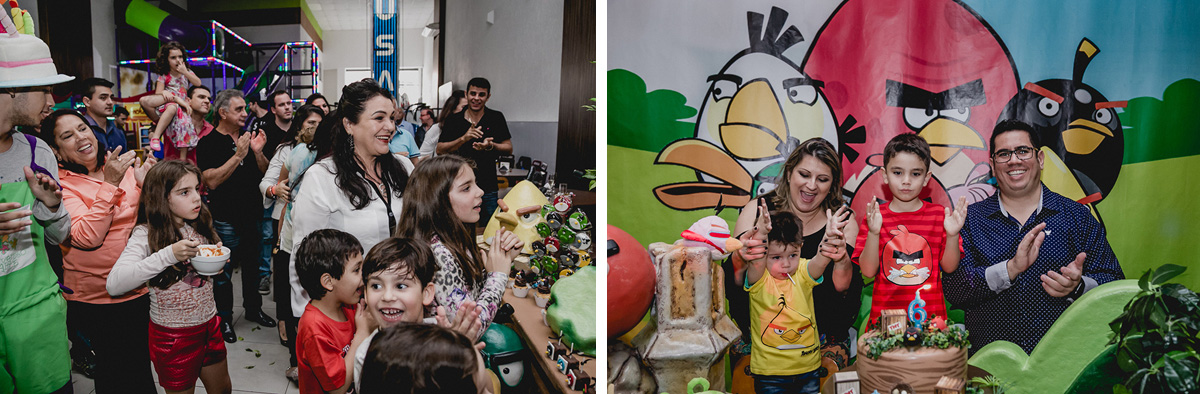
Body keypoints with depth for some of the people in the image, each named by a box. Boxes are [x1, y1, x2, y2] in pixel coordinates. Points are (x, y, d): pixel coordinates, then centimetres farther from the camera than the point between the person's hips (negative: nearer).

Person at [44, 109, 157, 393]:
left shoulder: (124, 167, 3)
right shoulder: (60, 185, -10)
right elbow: (87, 237, -25)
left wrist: (145, 184, -9)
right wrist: (110, 184, -27)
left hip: (141, 289, 5)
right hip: (96, 300, -4)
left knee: (143, 361, 17)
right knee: (117, 370, 5)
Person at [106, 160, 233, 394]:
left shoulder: (200, 226, -1)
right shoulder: (147, 234, -18)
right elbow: (114, 285, -31)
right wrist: (169, 254, -36)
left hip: (209, 324, 6)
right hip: (173, 336, -6)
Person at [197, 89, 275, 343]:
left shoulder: (248, 138, 10)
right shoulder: (209, 143, -8)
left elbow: (264, 172, 10)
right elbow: (212, 181, -20)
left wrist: (258, 152, -9)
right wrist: (238, 155, -24)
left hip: (252, 216, 6)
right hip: (225, 220, -6)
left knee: (252, 265, 18)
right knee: (223, 271, 4)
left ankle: (253, 308, 33)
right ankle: (224, 319, 17)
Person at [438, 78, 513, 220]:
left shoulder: (496, 118, 4)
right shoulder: (453, 120, 3)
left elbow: (509, 149, 3)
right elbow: (440, 150, -3)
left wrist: (490, 146, -17)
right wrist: (463, 138, -16)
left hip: (488, 188, 0)